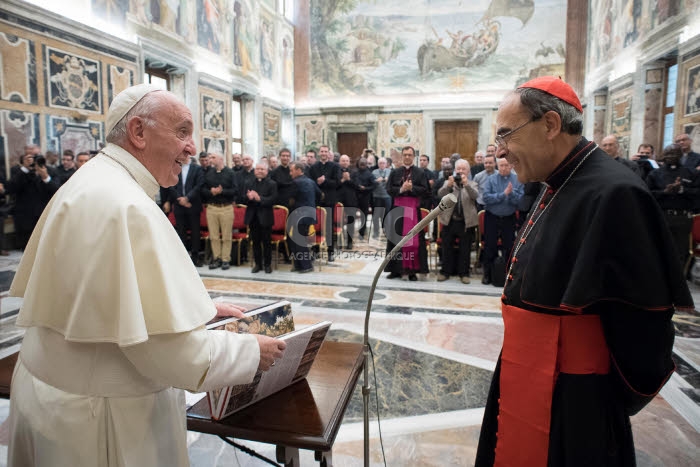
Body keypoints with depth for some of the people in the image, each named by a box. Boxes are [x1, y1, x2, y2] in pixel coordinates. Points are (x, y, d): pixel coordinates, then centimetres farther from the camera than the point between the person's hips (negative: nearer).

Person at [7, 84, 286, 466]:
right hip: (98, 410, -9)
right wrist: (251, 351, -15)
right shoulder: (127, 207, -27)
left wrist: (196, 306, 9)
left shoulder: (87, 183, 5)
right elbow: (170, 348, -30)